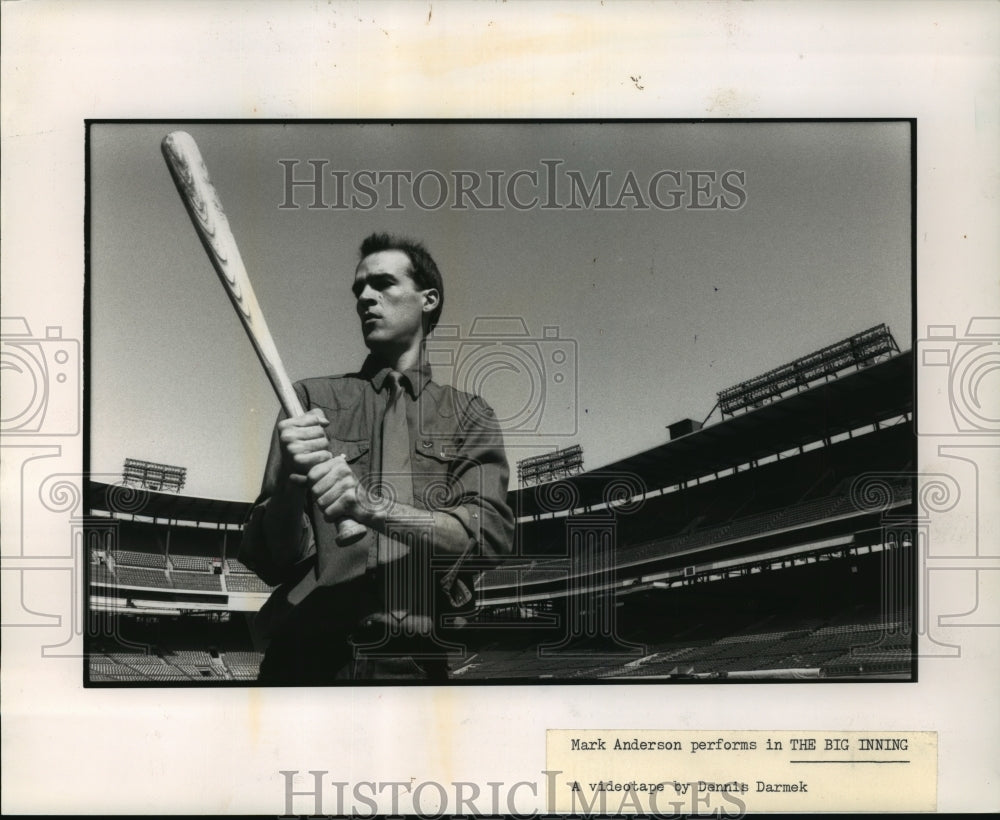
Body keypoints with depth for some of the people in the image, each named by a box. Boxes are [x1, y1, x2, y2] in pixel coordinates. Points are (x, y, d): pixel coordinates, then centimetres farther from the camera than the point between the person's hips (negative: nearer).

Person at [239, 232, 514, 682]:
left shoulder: (469, 415, 16)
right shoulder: (312, 398, 15)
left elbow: (489, 535, -2)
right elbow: (269, 560, 8)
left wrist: (370, 506, -16)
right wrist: (292, 482, -12)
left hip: (418, 660, 1)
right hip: (307, 656, 0)